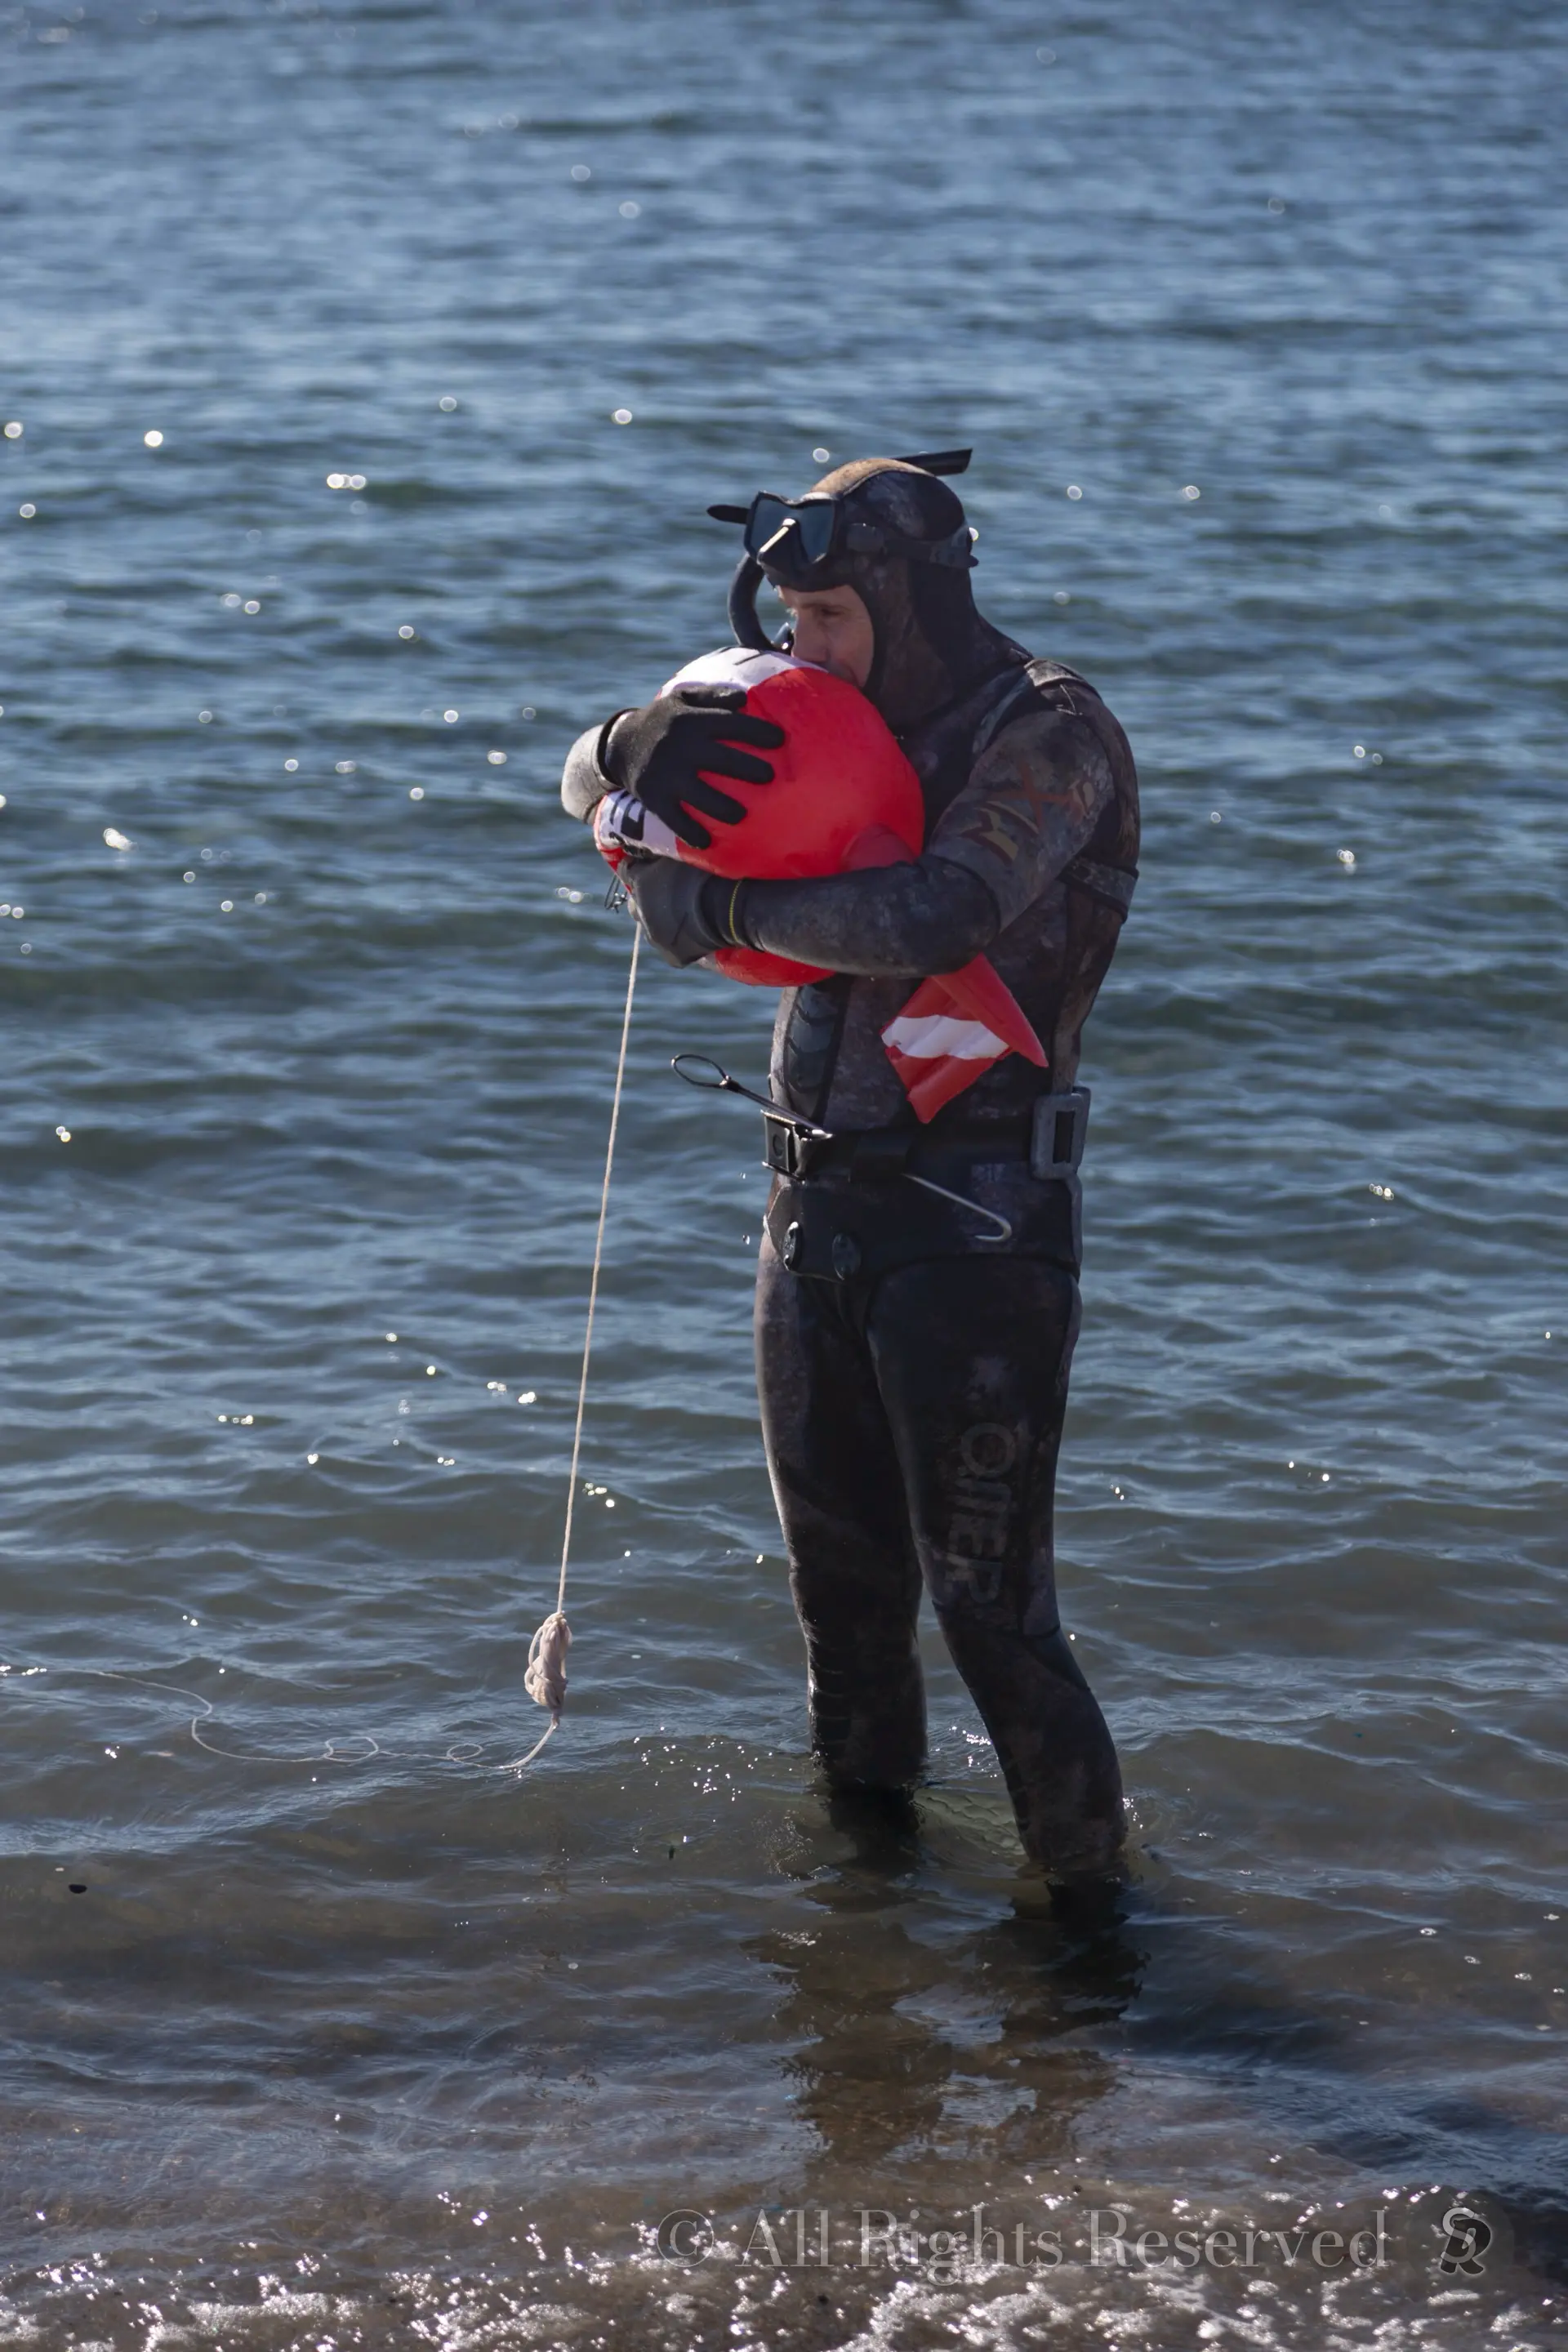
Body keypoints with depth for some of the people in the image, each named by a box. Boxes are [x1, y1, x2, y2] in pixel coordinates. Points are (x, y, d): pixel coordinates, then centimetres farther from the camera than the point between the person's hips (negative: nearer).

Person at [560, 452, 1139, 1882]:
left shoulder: (1047, 736, -11)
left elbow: (938, 917, -29)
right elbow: (587, 785, 11)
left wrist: (726, 909, -18)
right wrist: (641, 742, -14)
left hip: (973, 1219, -7)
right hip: (820, 1207, 7)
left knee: (986, 1592, -5)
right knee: (840, 1572, 18)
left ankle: (1084, 1883, 9)